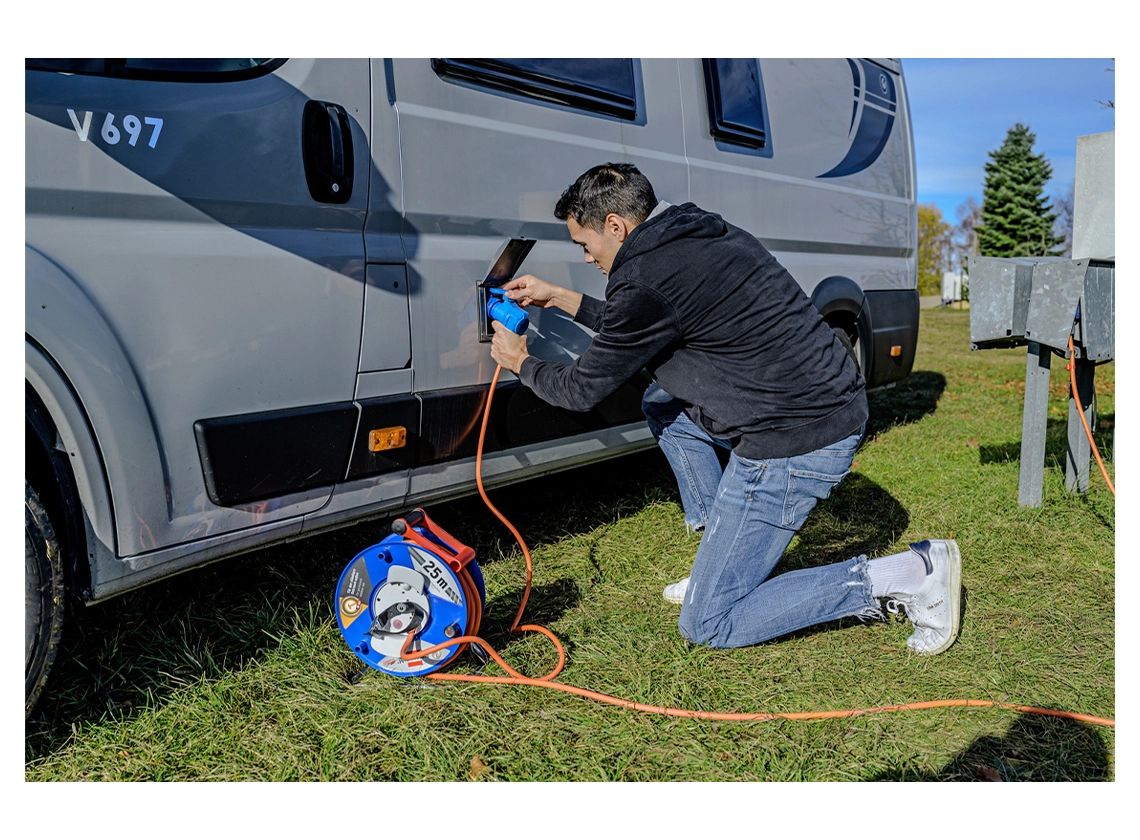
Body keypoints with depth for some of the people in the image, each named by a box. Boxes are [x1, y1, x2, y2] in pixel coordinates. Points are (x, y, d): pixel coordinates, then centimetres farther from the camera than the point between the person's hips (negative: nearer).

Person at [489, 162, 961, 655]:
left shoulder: (647, 279, -17)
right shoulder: (697, 232, 12)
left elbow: (583, 391, -3)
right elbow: (632, 330, 27)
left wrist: (521, 363, 15)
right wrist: (558, 298, 30)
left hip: (796, 443, -10)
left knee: (708, 625, 1)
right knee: (661, 404, 26)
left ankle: (910, 576, -3)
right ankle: (721, 559, 24)